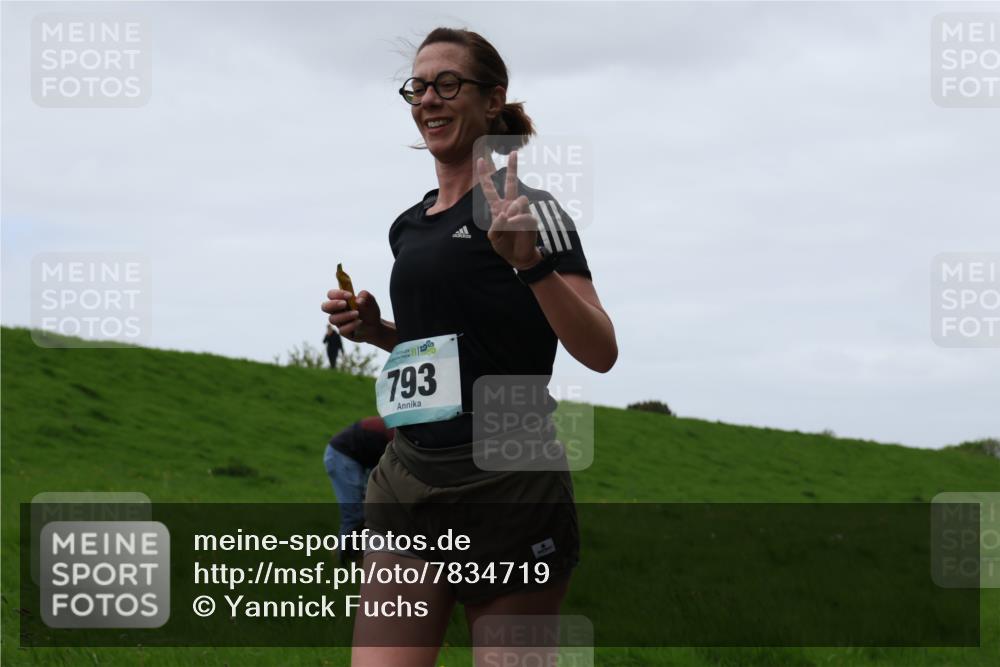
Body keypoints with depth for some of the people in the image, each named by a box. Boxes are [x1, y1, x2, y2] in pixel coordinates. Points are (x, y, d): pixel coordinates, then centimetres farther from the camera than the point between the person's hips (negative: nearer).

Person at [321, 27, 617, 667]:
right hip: (407, 482, 7)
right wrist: (375, 330, 11)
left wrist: (531, 264, -25)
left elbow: (600, 352, -12)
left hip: (508, 482, -6)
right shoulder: (409, 226, 16)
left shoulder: (527, 208, -5)